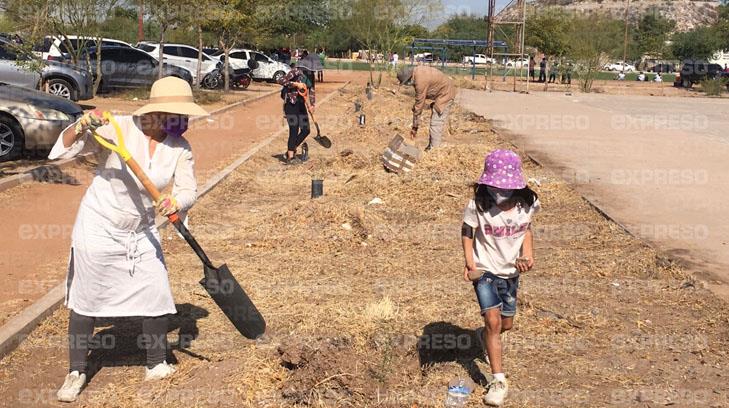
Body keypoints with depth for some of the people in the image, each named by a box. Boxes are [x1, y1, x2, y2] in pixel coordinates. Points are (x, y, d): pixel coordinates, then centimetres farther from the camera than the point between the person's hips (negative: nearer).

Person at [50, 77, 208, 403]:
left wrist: (176, 202, -37)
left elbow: (188, 190, -14)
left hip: (141, 233, 4)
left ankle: (157, 365, 27)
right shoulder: (119, 128, -20)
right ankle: (77, 372, 26)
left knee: (157, 298, 4)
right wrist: (81, 127, -37)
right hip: (98, 227, -4)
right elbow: (64, 150, -16)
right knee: (87, 301, 6)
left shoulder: (180, 148, -8)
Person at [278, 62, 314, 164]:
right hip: (291, 105, -8)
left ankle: (290, 151, 22)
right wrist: (295, 84, -25)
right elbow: (281, 81, -20)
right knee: (294, 131, -5)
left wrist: (312, 104, 12)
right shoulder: (296, 71, -13)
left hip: (301, 105, 8)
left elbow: (311, 89, 22)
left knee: (306, 130, 7)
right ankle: (290, 157, 7)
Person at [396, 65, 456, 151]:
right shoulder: (416, 71, -4)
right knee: (435, 122, 16)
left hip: (445, 94, -10)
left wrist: (415, 127, -16)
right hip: (443, 93, 10)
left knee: (436, 124, -13)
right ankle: (431, 147, 24)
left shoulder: (420, 81, -30)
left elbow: (419, 104, -24)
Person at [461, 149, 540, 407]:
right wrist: (469, 262, -18)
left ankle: (485, 337, 53)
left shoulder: (528, 204, -13)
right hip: (485, 270, -4)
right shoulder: (477, 206, -22)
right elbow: (467, 232, -6)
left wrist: (528, 255, -8)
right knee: (493, 321, -15)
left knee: (506, 325, 17)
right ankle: (499, 380, -2)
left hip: (511, 271, 4)